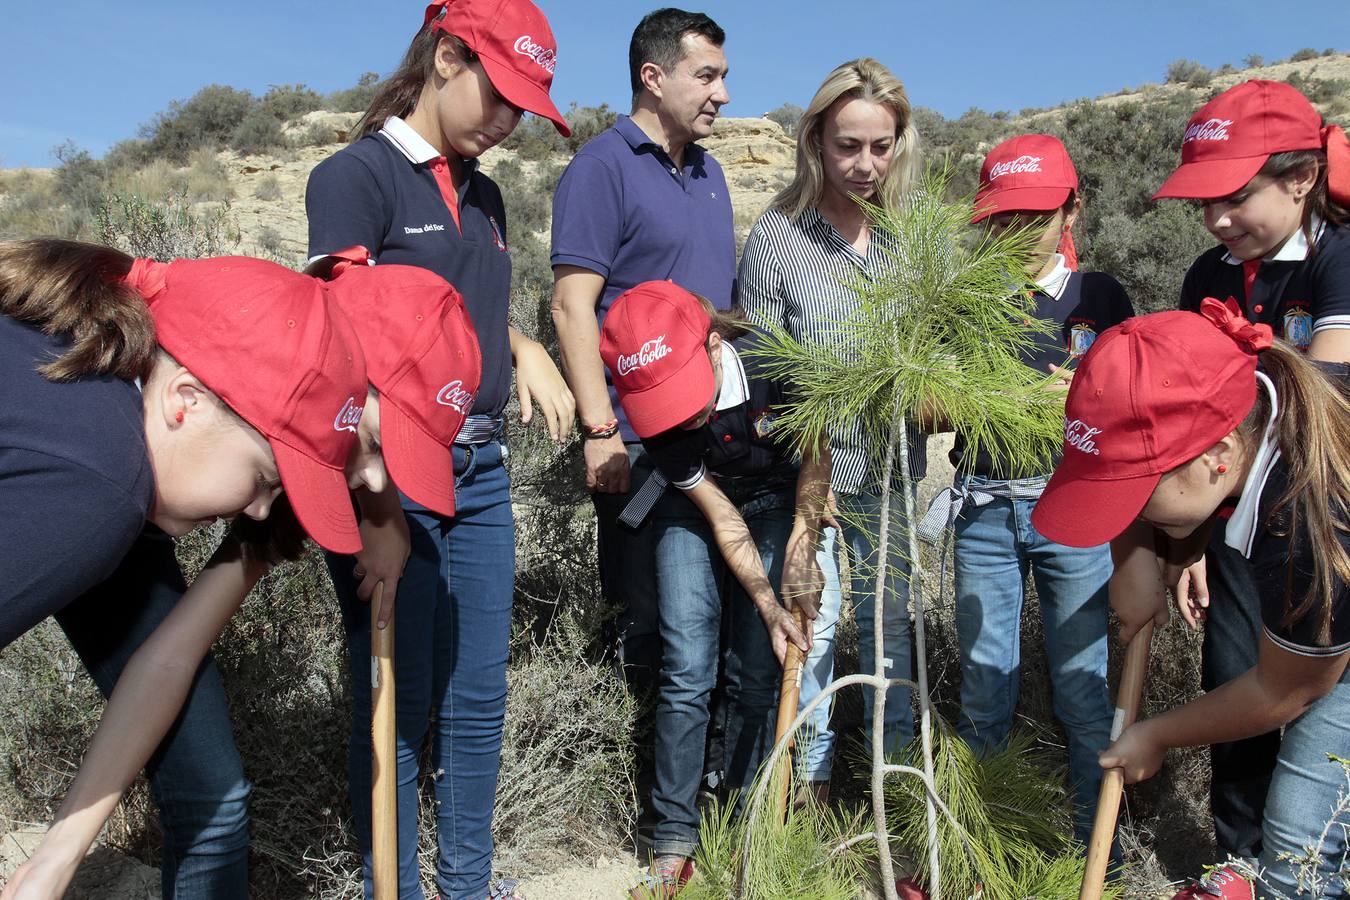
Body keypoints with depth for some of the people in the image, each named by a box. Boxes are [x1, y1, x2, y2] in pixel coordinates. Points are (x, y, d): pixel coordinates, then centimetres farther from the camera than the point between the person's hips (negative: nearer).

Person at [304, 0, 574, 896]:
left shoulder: (483, 195, 15)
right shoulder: (354, 176, -6)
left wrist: (524, 346, 5)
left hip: (482, 471, 7)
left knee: (479, 698, 13)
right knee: (399, 709, 5)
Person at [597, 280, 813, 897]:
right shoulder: (657, 416, -27)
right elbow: (723, 521, -18)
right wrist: (769, 606, -19)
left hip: (774, 500, 0)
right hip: (694, 508, 0)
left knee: (758, 672, -4)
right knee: (686, 670, -9)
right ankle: (674, 841, 3)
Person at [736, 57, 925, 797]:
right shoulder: (776, 236, -8)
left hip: (890, 467, 4)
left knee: (892, 617, 17)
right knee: (808, 626, 7)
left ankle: (897, 760, 38)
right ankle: (810, 779, 28)